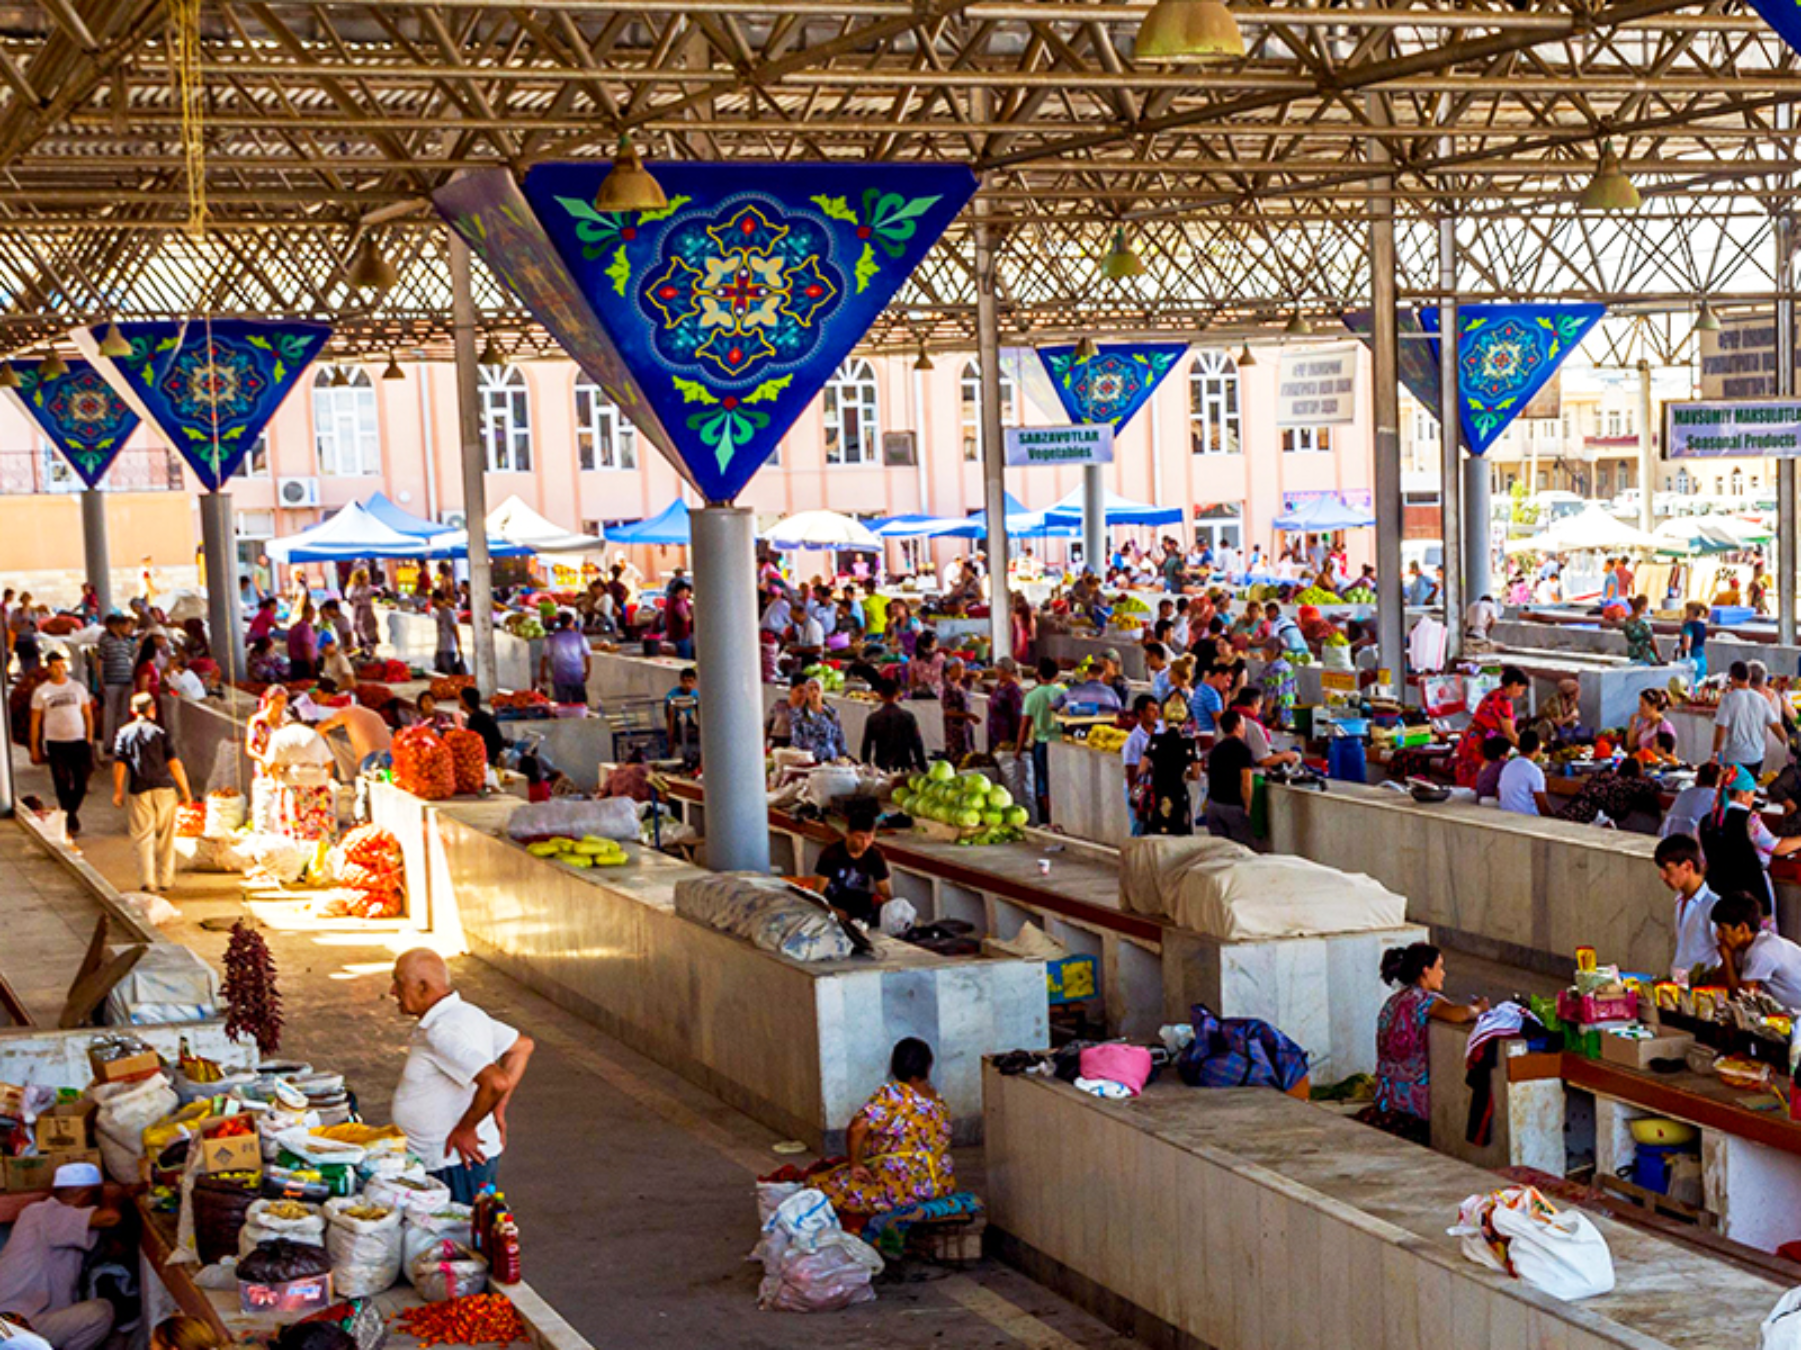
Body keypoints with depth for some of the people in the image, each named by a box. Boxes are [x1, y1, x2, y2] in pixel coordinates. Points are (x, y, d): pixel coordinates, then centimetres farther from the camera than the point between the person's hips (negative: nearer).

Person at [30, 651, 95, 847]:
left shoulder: (77, 688, 8)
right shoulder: (41, 692, 2)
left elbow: (88, 715, 13)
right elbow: (35, 721, 5)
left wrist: (89, 739, 5)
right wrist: (34, 748, 2)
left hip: (78, 741, 2)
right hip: (55, 743, -2)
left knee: (81, 785, 2)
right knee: (62, 785, -3)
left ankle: (69, 813, 27)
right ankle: (72, 823, 4)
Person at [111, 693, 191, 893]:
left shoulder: (124, 733, 3)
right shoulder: (159, 732, 0)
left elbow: (119, 765, -2)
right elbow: (174, 763, -3)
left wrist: (118, 792, 6)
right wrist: (185, 792, 2)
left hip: (140, 792, 0)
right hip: (164, 788, 0)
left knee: (143, 837, 2)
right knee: (165, 837, 11)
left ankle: (147, 880, -8)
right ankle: (165, 879, 15)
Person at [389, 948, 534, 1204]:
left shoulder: (442, 1033, -22)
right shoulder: (467, 1014, 9)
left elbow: (496, 1082, -33)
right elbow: (522, 1046, 21)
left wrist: (465, 1129, -20)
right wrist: (499, 1109, 16)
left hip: (455, 1162, -10)